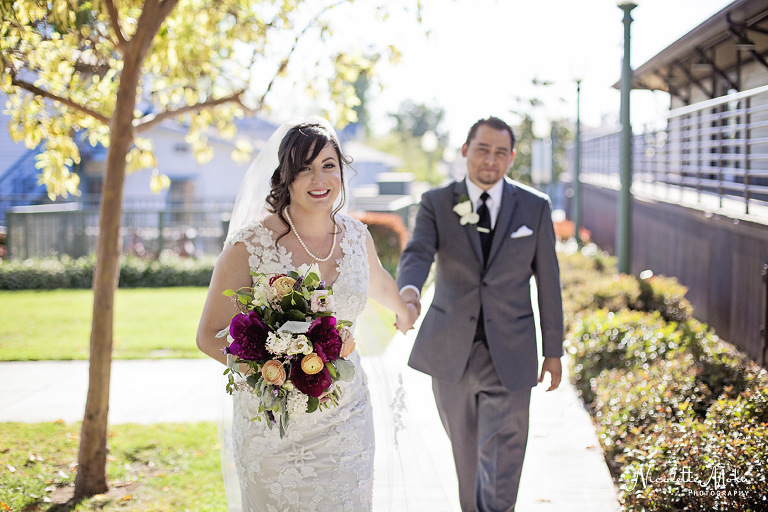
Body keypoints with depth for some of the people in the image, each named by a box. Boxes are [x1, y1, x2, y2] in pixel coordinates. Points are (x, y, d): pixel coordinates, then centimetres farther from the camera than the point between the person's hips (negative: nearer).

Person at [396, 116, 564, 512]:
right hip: (451, 351, 1)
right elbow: (418, 254, -18)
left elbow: (547, 281, 5)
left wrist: (553, 351, 6)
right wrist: (408, 291, -41)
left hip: (509, 355, -1)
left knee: (502, 456, -7)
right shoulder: (436, 204, -1)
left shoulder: (535, 208, 1)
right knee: (466, 453, 17)